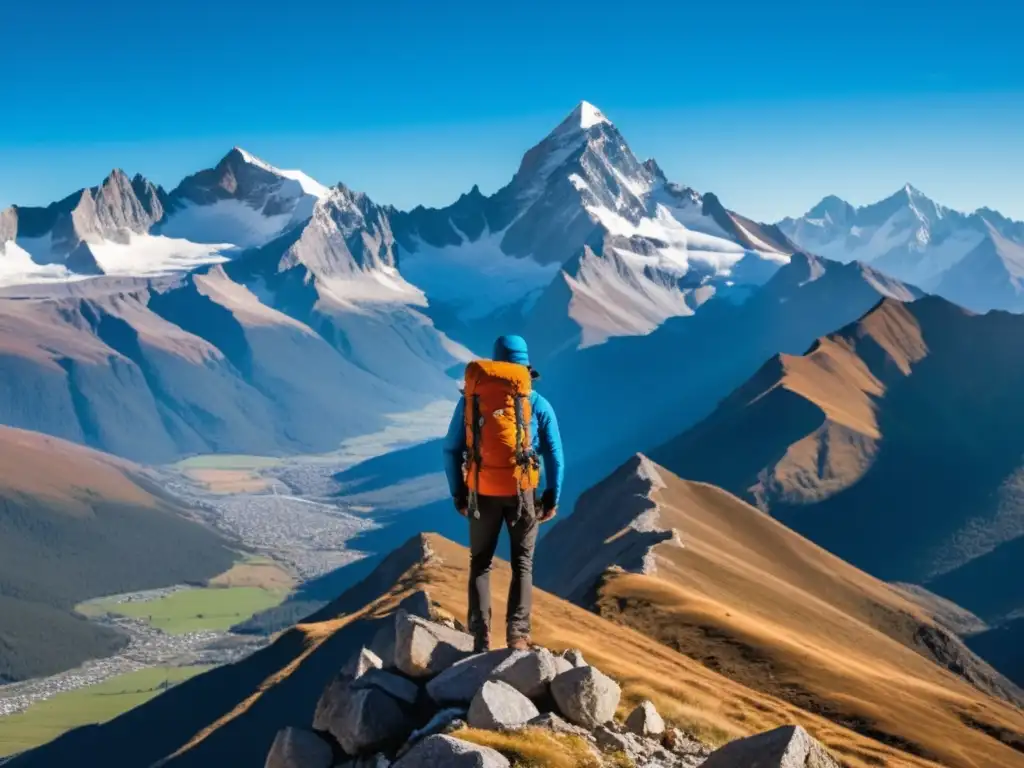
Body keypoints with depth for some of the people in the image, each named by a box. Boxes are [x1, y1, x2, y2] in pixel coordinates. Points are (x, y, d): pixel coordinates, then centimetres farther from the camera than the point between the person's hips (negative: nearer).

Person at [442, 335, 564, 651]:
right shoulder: (539, 403, -5)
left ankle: (481, 636, 8)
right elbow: (554, 455, -4)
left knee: (480, 563, 15)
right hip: (523, 492, -1)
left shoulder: (471, 399, -2)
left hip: (483, 492, 1)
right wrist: (552, 497, 5)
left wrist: (458, 494, 8)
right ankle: (517, 635, 6)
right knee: (522, 563, 14)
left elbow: (452, 450, -1)